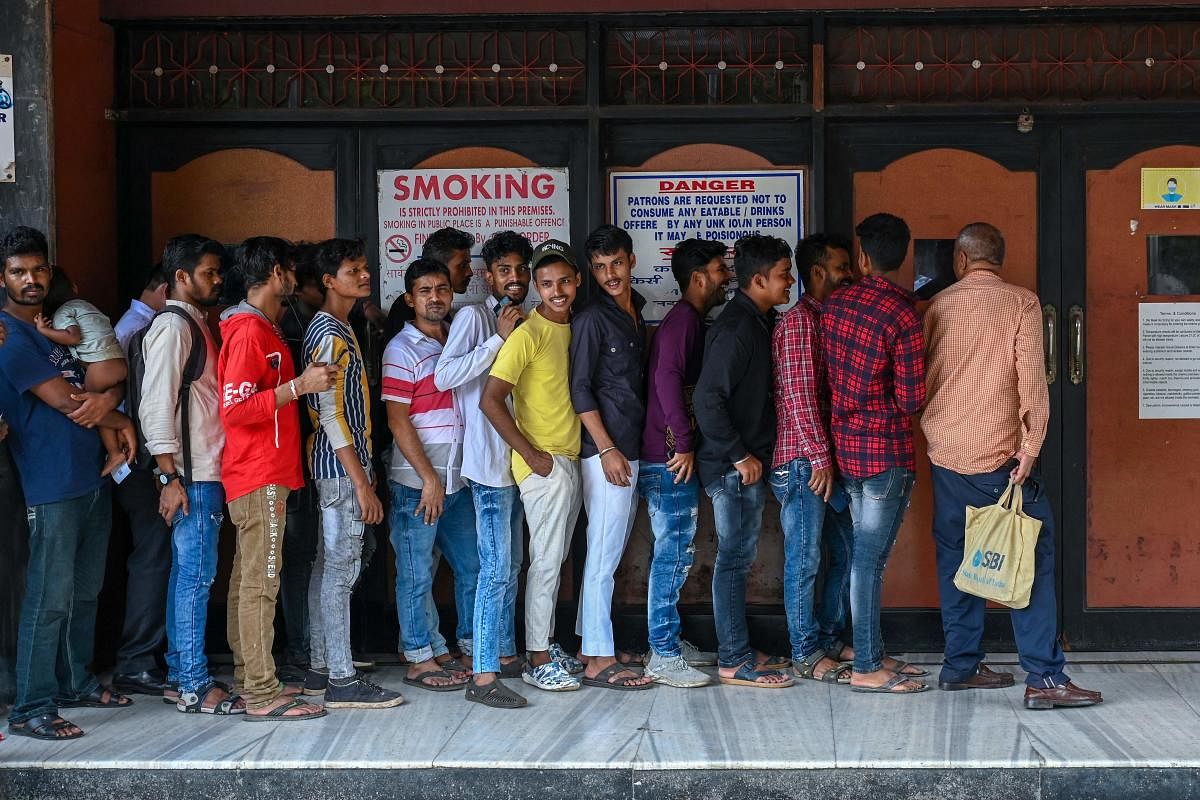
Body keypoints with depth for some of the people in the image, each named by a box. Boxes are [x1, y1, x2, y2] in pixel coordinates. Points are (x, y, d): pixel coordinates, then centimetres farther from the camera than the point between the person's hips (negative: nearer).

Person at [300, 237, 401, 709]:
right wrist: (361, 482, -20)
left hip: (342, 465, 10)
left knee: (330, 565, 13)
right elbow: (331, 413, -20)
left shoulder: (339, 329, 16)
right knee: (341, 568, -8)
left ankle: (321, 665, 20)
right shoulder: (329, 333, -15)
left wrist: (364, 472, 20)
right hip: (341, 467, -10)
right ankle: (342, 681, -6)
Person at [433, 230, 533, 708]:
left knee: (511, 565, 15)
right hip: (489, 460, -9)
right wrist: (499, 339, -22)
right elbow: (444, 376, -22)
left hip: (516, 459, 9)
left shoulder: (518, 322, 17)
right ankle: (483, 676, -11)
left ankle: (505, 655, 25)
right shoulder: (474, 317, -8)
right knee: (496, 569, -12)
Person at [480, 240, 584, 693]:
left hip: (570, 462, 8)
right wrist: (532, 455, -18)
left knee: (556, 560, 14)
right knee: (546, 561, -5)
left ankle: (546, 645, 24)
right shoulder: (528, 335, -14)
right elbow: (490, 400, -21)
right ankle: (538, 661, 2)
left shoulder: (573, 328, 10)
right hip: (544, 464, -8)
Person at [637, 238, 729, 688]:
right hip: (670, 459, -10)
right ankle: (663, 656, -1)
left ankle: (669, 643, 24)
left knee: (674, 551, 15)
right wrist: (684, 444, -22)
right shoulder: (683, 320, -14)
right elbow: (668, 377, -26)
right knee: (674, 552, -6)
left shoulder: (692, 321, 17)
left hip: (675, 457, 10)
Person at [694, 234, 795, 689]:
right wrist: (740, 455, -19)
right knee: (735, 559, -2)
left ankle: (738, 650, 22)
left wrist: (754, 454, 14)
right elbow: (707, 398, -24)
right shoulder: (736, 329, -19)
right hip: (733, 467, -9)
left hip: (747, 462, 9)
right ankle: (733, 662, 5)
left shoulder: (758, 322, 12)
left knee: (738, 559, 14)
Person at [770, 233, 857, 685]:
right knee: (804, 559, -2)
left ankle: (827, 641, 24)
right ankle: (807, 656, 6)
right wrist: (819, 457, -18)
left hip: (828, 459, 9)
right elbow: (798, 395, -18)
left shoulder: (829, 319, 17)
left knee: (847, 551, 13)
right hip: (803, 460, -9)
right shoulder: (799, 321, -12)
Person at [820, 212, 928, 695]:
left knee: (863, 551, 16)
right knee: (871, 556, -3)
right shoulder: (902, 313, -16)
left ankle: (867, 649, 23)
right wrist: (893, 404, 6)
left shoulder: (834, 304, 4)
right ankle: (866, 667, 3)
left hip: (845, 442, 7)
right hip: (885, 449, -7)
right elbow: (911, 399, -15)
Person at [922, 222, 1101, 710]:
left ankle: (960, 665, 16)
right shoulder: (1022, 304, -5)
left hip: (946, 453, 5)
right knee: (1031, 559, -2)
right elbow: (1031, 376, -13)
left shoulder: (938, 306, 7)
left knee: (956, 558, 13)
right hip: (1000, 454, -4)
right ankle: (1045, 678, -7)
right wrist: (1031, 446, -12)